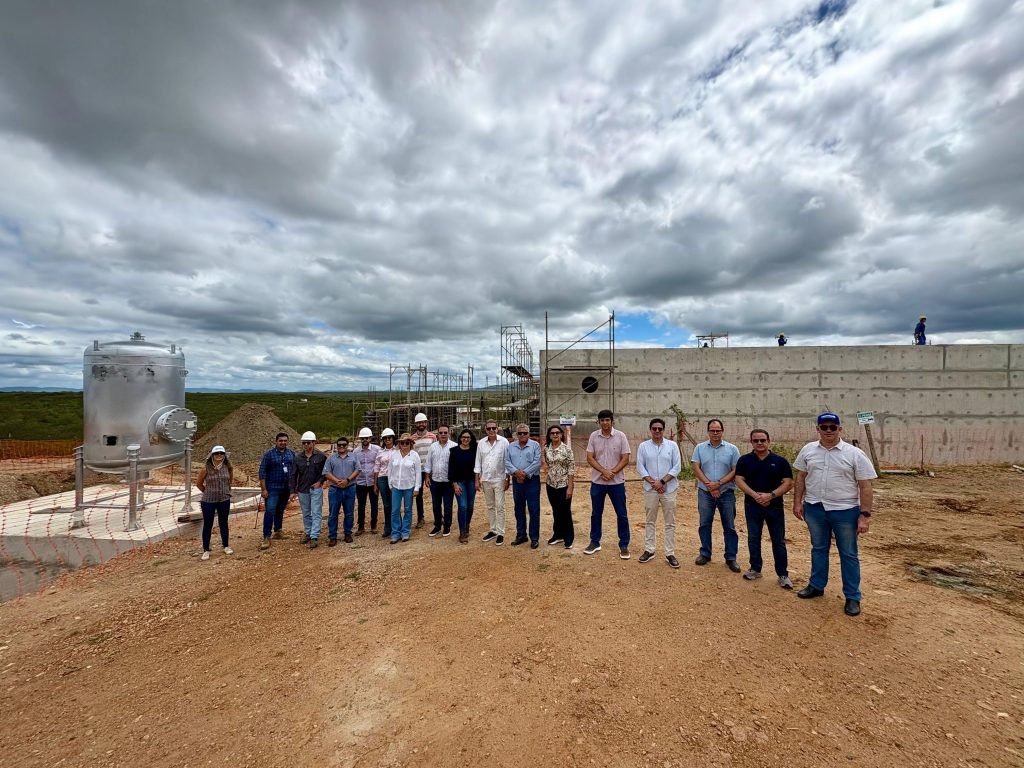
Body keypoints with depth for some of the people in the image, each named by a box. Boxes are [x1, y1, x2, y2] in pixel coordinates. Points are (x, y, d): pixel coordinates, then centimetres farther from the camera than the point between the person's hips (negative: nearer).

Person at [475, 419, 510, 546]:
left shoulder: (504, 442, -9)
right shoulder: (481, 443, 1)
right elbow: (478, 462, 5)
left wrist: (507, 479, -8)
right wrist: (477, 480, 3)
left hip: (499, 479, -4)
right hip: (486, 480, 4)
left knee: (500, 507, 0)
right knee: (490, 507, 14)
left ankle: (500, 533, 9)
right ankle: (492, 530, 25)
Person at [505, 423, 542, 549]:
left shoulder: (535, 445, -3)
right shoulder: (511, 446, 8)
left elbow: (537, 462, -12)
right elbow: (507, 462, 0)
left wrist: (525, 473, -17)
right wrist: (516, 472, -17)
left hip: (532, 481, -4)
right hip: (516, 481, 4)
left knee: (534, 510, 0)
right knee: (519, 509, 13)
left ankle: (534, 538, 9)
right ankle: (521, 535, 25)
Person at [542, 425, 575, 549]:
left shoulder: (567, 448, -10)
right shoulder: (546, 448, 1)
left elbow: (572, 468, -11)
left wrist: (570, 487, -14)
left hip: (564, 484, -4)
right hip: (551, 484, 4)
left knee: (565, 511, 4)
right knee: (556, 511, 15)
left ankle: (568, 537, 18)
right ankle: (558, 534, 29)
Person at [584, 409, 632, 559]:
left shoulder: (620, 436, -6)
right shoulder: (594, 436, -2)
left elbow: (625, 459, -6)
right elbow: (589, 458, -4)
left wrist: (613, 472, -17)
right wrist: (604, 471, -16)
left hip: (617, 482, -1)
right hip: (597, 481, 2)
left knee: (622, 514, 5)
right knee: (596, 513, 11)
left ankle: (624, 545, 17)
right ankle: (595, 542, 25)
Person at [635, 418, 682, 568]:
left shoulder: (672, 445, -1)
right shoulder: (643, 446, 0)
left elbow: (677, 467, -5)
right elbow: (640, 467, -2)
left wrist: (662, 481, -13)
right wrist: (653, 482, -13)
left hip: (669, 489, 0)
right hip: (650, 489, 0)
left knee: (670, 523, 6)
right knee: (650, 521, 11)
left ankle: (670, 554, 16)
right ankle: (649, 550, 21)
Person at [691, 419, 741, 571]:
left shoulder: (732, 449, -2)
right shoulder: (700, 448, 1)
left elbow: (735, 471, -5)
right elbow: (696, 468, -4)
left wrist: (718, 483, -15)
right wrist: (709, 485, -14)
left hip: (726, 493, -1)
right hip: (705, 492, 1)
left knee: (729, 526, 7)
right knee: (704, 524, 10)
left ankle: (731, 558, 19)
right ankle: (705, 554, 24)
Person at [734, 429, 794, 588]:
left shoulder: (780, 461, -2)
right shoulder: (744, 460, 0)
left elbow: (788, 483, -5)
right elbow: (739, 480, -5)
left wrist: (771, 495, -18)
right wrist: (755, 495, -19)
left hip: (775, 506, -1)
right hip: (752, 506, 1)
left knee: (778, 540, 6)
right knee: (753, 538, 11)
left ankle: (783, 574, 16)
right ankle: (755, 569, 24)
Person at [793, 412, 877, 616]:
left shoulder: (855, 454, -9)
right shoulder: (808, 450, 1)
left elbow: (865, 487, -9)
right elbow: (801, 477, 7)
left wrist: (865, 515, -13)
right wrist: (797, 502, 4)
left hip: (845, 511, -3)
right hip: (814, 509, 3)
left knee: (848, 554, 9)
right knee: (818, 549, 17)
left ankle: (852, 597, 22)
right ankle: (816, 586, 32)